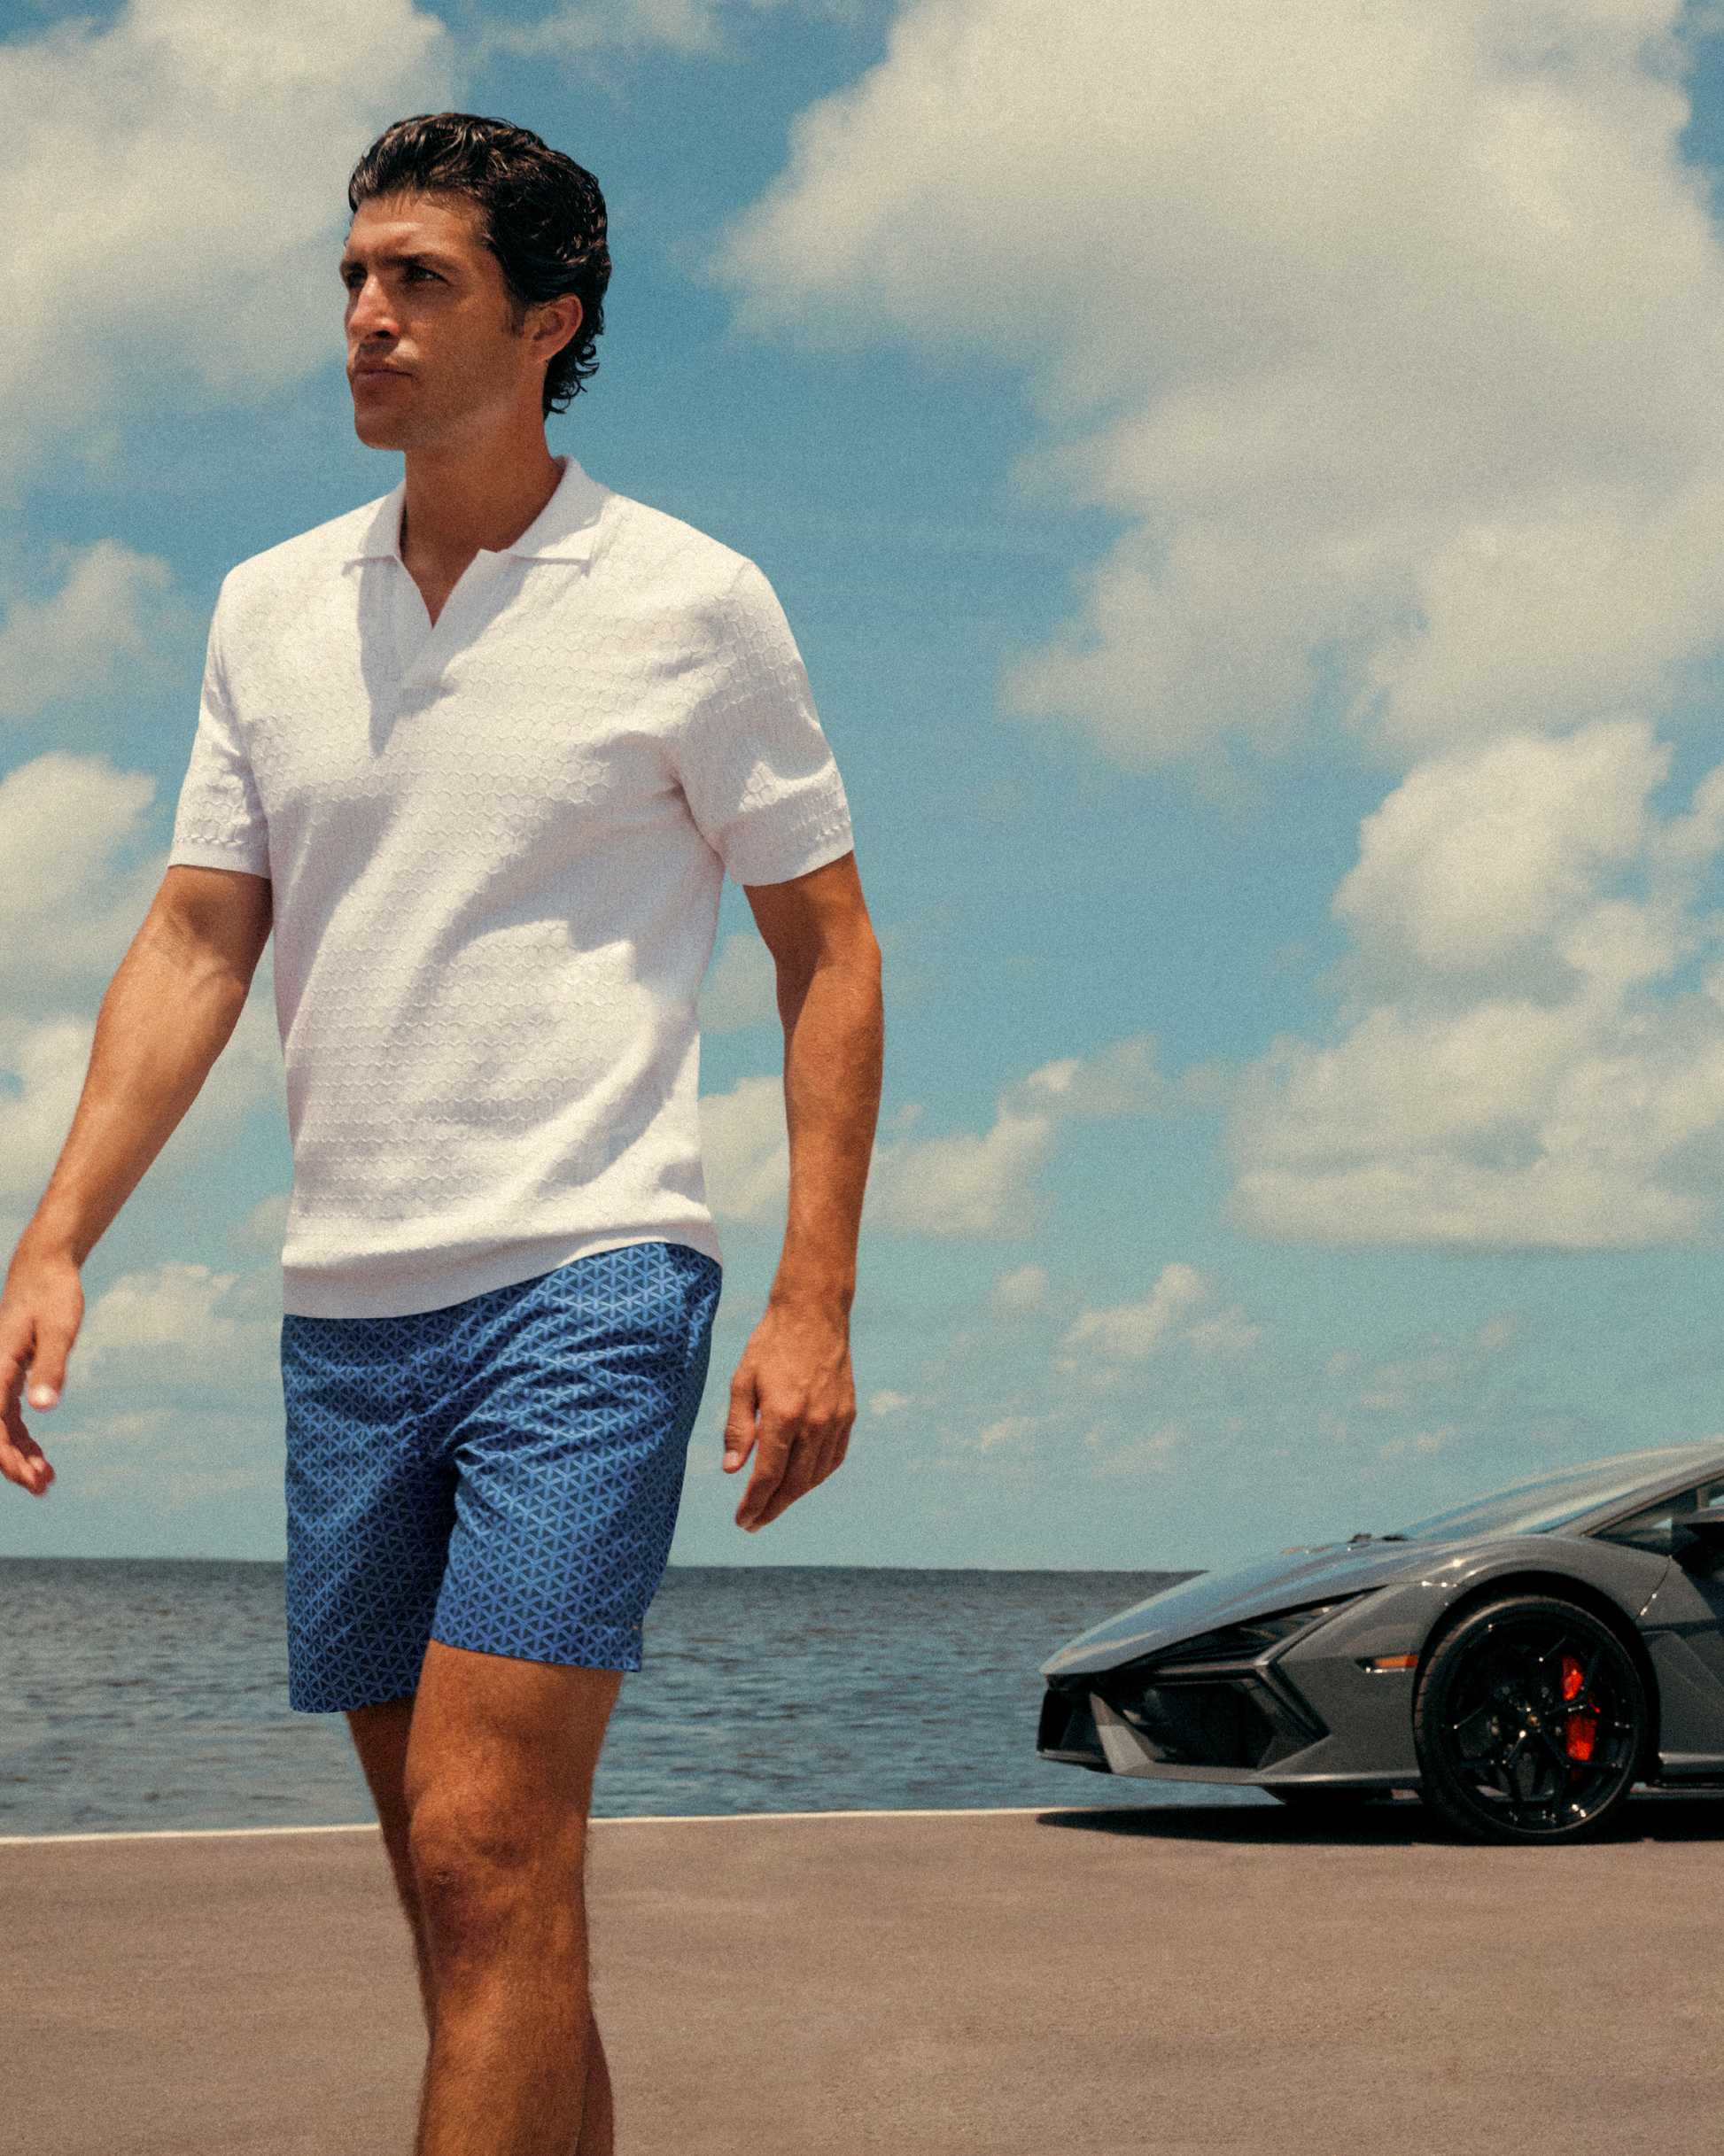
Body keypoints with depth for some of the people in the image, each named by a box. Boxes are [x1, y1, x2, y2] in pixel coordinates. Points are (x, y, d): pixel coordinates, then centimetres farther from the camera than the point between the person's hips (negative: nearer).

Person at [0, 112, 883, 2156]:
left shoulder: (693, 603, -1)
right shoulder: (270, 608, 11)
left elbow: (827, 949, 2)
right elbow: (196, 941, 10)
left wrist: (814, 1303, -6)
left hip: (585, 1285, -5)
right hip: (343, 1302, 5)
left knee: (489, 1860, -14)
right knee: (469, 1885, 11)